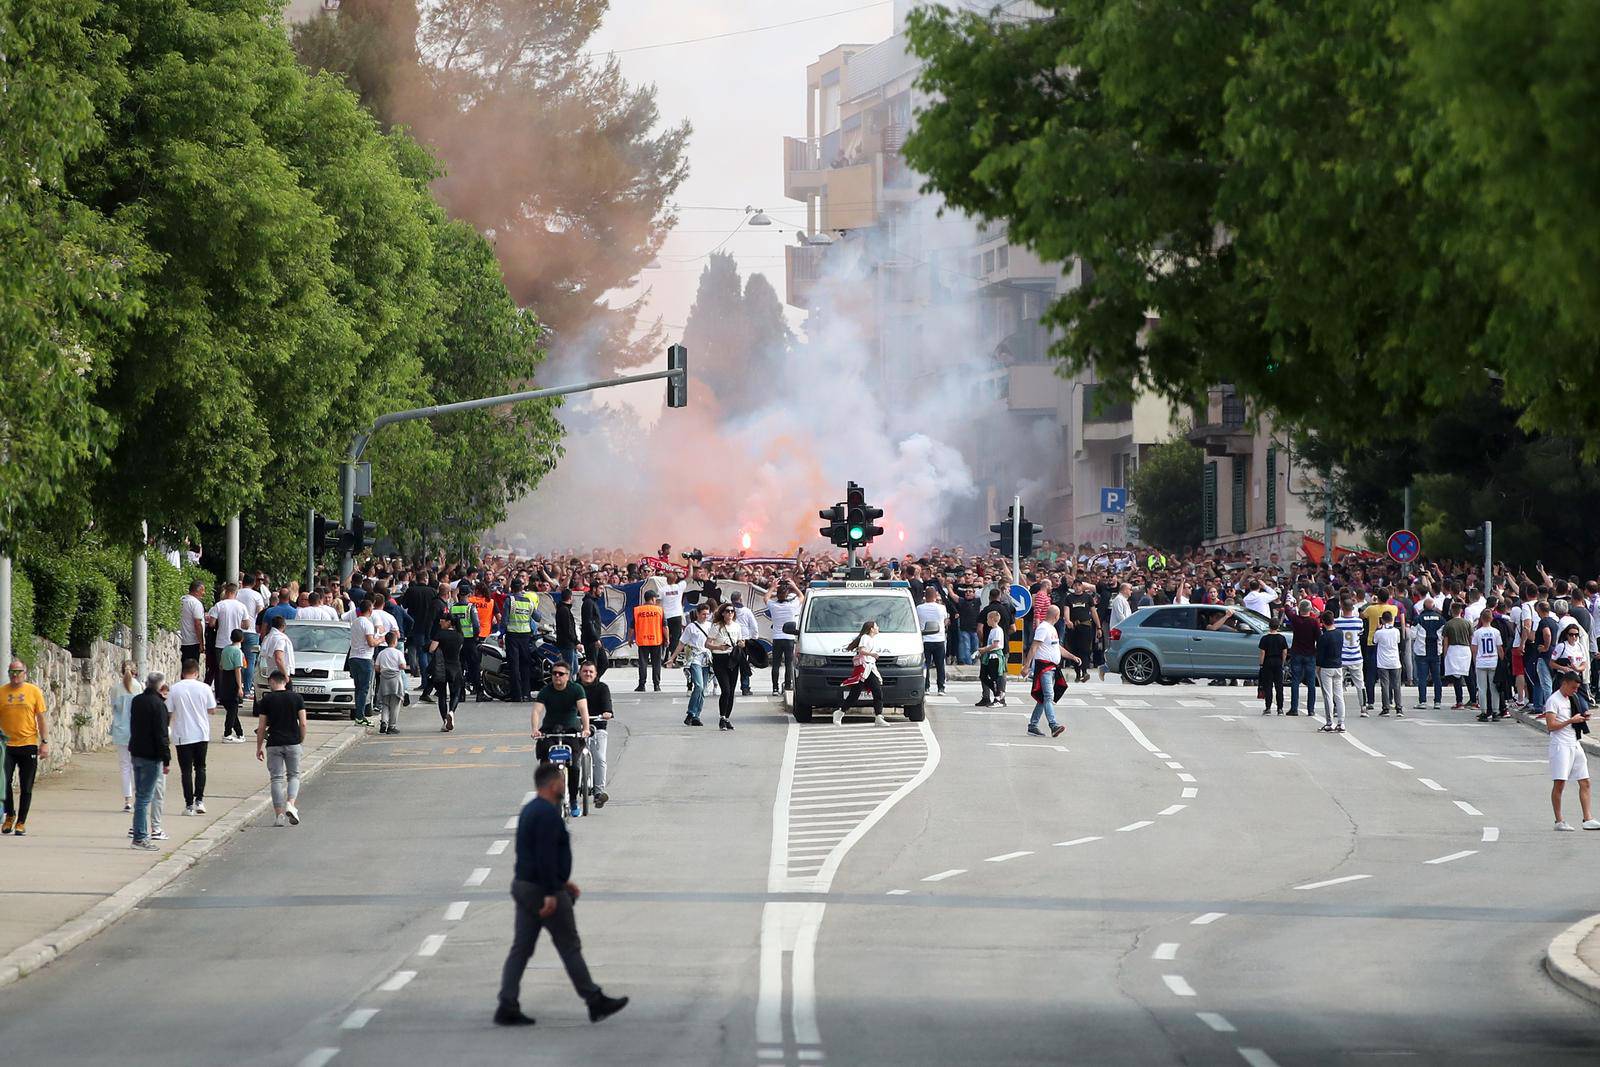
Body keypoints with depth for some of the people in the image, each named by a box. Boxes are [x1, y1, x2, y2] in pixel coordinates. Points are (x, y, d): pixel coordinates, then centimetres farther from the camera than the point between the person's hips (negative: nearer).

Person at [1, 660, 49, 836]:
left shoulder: (34, 691, 2)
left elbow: (41, 719, 5)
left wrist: (45, 742, -1)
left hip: (28, 745, 0)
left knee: (26, 788, 3)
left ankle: (21, 822, 12)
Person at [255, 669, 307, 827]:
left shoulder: (266, 700, -2)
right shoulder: (297, 698, 1)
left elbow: (261, 727, 0)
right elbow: (303, 723, -2)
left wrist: (259, 748, 9)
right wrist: (301, 741, 12)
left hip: (274, 744, -1)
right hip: (293, 743, 1)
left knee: (276, 778, 5)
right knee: (294, 775, 14)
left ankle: (279, 815, 1)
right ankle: (290, 804, -9)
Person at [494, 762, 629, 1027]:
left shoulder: (530, 810, 14)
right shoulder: (547, 814, -18)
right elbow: (545, 856, -25)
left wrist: (563, 881, 27)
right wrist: (551, 893, -26)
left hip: (523, 886, 9)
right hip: (543, 890, -9)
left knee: (521, 949, 6)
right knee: (570, 947, 1)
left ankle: (507, 1008, 1)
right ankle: (595, 1002, 10)